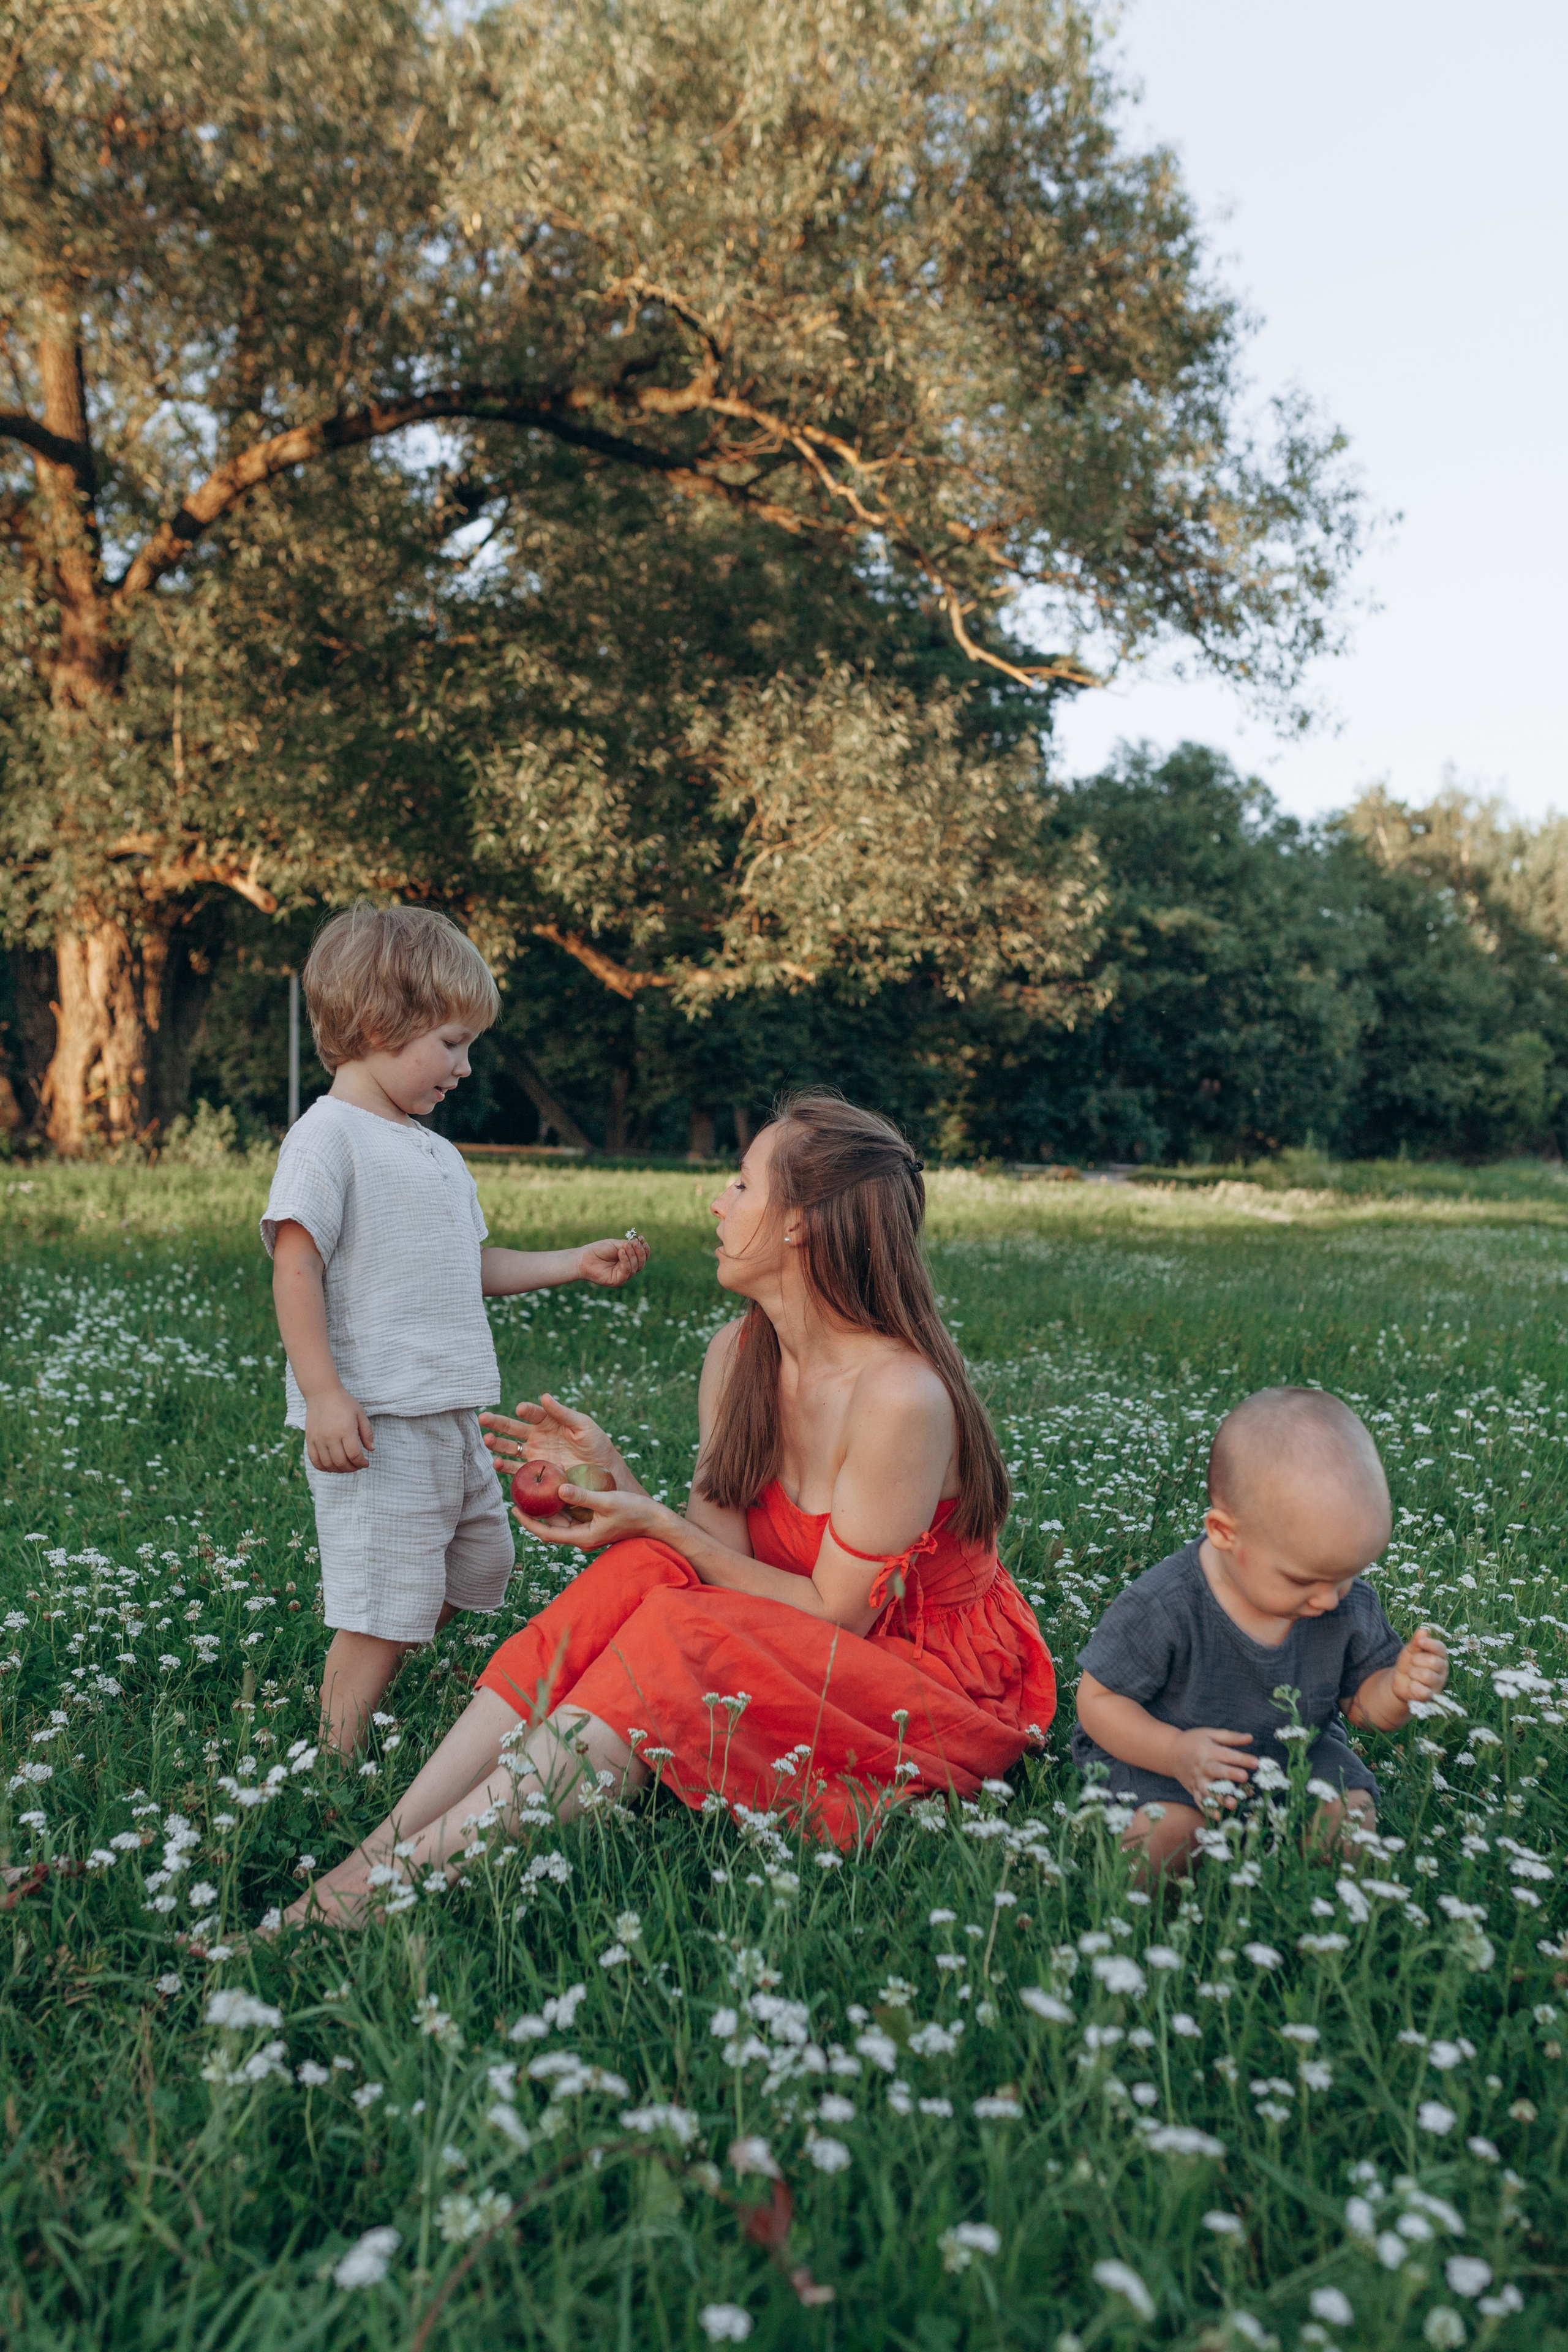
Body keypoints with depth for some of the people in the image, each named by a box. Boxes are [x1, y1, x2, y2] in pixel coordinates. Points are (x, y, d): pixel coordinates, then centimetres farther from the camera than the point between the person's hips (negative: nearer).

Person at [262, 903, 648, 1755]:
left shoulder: (437, 1152, 17)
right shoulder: (326, 1138, -11)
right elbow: (296, 1270, -17)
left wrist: (579, 1263, 19)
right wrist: (324, 1396, -24)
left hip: (450, 1417, 9)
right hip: (374, 1425, -9)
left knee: (482, 1563, 20)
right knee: (382, 1608, -5)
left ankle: (352, 1681, 33)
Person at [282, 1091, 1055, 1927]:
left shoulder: (900, 1393, -25)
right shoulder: (736, 1355, -1)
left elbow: (836, 1613, -20)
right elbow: (721, 1556, -3)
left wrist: (657, 1524, -21)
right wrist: (614, 1476, -17)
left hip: (942, 1689, -6)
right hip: (823, 1660, 6)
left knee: (679, 1635, -30)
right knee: (641, 1573, -20)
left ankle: (400, 1880, -31)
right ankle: (379, 1847, -26)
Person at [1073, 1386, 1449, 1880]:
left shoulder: (1350, 1607, -12)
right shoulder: (1163, 1610, -28)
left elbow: (1362, 1702, 2)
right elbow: (1098, 1700, -18)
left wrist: (1398, 1689, -22)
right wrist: (1175, 1753, -32)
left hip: (1295, 1755, 5)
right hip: (1161, 1761, -4)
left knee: (1351, 1810, -19)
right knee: (1165, 1831, -30)